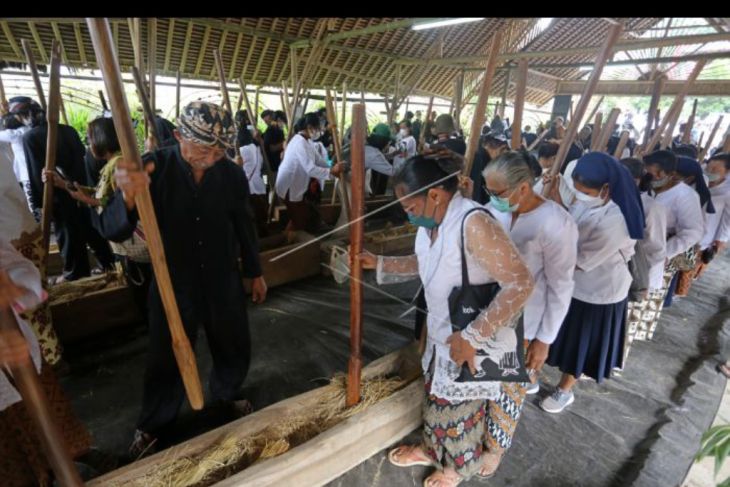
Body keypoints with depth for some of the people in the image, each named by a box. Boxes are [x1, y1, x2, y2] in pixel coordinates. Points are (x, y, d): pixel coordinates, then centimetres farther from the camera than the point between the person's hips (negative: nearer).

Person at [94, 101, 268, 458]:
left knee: (235, 350, 18)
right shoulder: (154, 168, -16)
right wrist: (128, 197, -45)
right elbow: (112, 231, -23)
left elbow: (244, 226, 4)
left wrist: (255, 272, 11)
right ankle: (152, 426, 42)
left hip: (224, 283, 2)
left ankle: (226, 394, 50)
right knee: (167, 360, 14)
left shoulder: (232, 174, -9)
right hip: (172, 285, -2)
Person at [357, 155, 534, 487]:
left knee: (460, 407, 17)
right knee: (437, 395, 26)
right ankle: (432, 449, 53)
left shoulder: (474, 223, -31)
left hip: (471, 342, -7)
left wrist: (473, 337, -30)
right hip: (441, 334, 7)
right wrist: (378, 263, 5)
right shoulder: (430, 224, -3)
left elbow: (520, 282, -32)